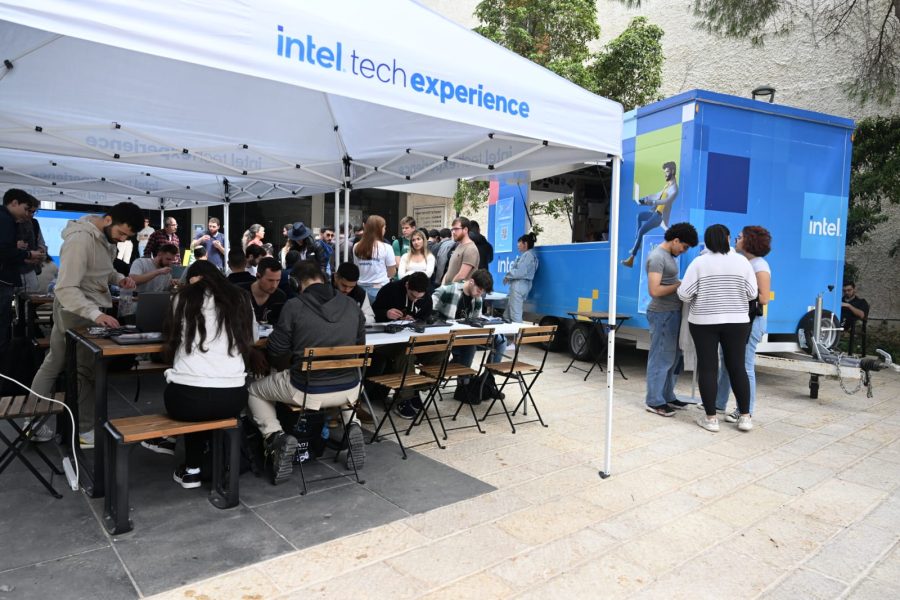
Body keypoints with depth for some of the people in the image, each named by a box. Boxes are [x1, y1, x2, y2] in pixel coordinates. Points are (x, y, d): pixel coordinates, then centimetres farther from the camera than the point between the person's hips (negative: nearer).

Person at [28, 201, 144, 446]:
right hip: (76, 312, -9)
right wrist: (96, 314, -42)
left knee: (53, 364, 18)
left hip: (89, 310, 9)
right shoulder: (80, 240, -26)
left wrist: (119, 278, -5)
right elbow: (65, 288, -30)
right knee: (85, 370, -2)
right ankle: (85, 431, 10)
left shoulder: (107, 237, 3)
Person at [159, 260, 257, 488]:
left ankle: (192, 470, 36)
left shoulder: (183, 298, 8)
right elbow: (253, 337, 24)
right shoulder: (240, 300, 10)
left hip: (186, 398, -1)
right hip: (232, 399, 1)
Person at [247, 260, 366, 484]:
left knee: (254, 389, 23)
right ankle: (352, 427, 18)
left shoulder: (294, 306, -11)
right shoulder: (352, 305, 0)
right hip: (348, 389, 3)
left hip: (306, 391, -3)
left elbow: (276, 352, -3)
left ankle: (277, 438, 3)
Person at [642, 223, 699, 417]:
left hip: (673, 312, 10)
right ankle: (654, 401, 4)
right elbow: (654, 290, -23)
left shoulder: (669, 255, 15)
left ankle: (668, 397, 26)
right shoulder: (657, 257, -16)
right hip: (663, 314, -10)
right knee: (661, 358, -4)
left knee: (673, 357, 16)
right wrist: (678, 285, -13)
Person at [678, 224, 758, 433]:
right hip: (736, 322, 2)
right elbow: (752, 293, 2)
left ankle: (711, 418, 6)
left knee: (707, 368, 3)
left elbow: (684, 294, -9)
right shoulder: (742, 261, 0)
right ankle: (745, 417, 14)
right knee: (737, 368, 10)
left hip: (703, 322, -2)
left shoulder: (699, 262, -6)